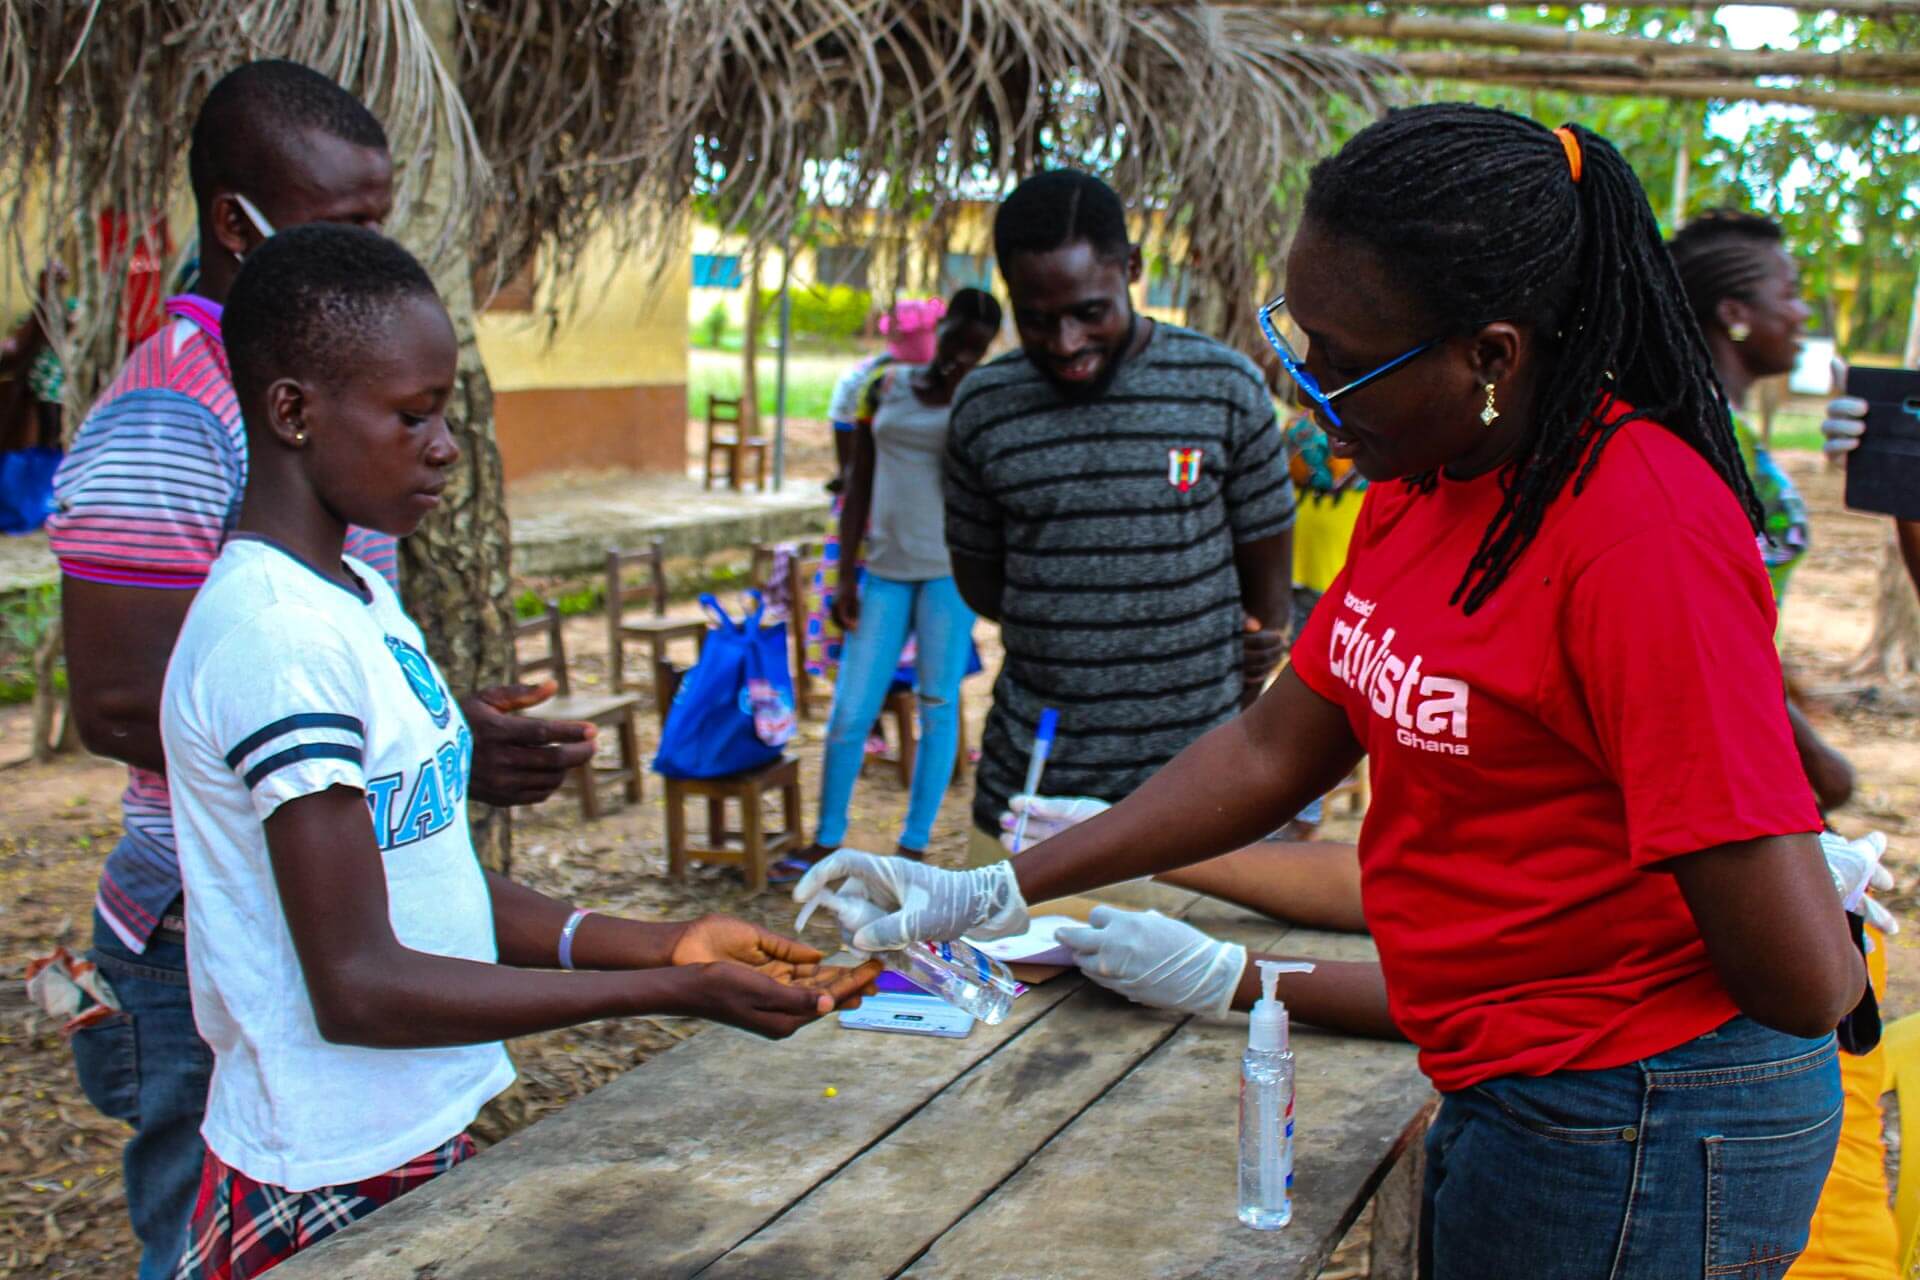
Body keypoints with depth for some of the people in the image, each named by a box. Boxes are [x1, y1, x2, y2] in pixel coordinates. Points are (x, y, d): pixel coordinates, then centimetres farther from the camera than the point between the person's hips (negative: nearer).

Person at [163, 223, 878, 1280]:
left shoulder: (355, 593, 7)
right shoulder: (277, 640, -22)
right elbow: (359, 985, -22)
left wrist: (664, 945, -2)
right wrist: (678, 993, -22)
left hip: (422, 1145, 8)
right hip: (335, 1190, -8)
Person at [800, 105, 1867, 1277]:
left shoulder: (1642, 532, -25)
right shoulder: (1419, 486, 2)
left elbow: (1806, 982, -24)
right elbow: (1274, 752, 8)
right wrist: (986, 895, 3)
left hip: (1638, 1136, -7)